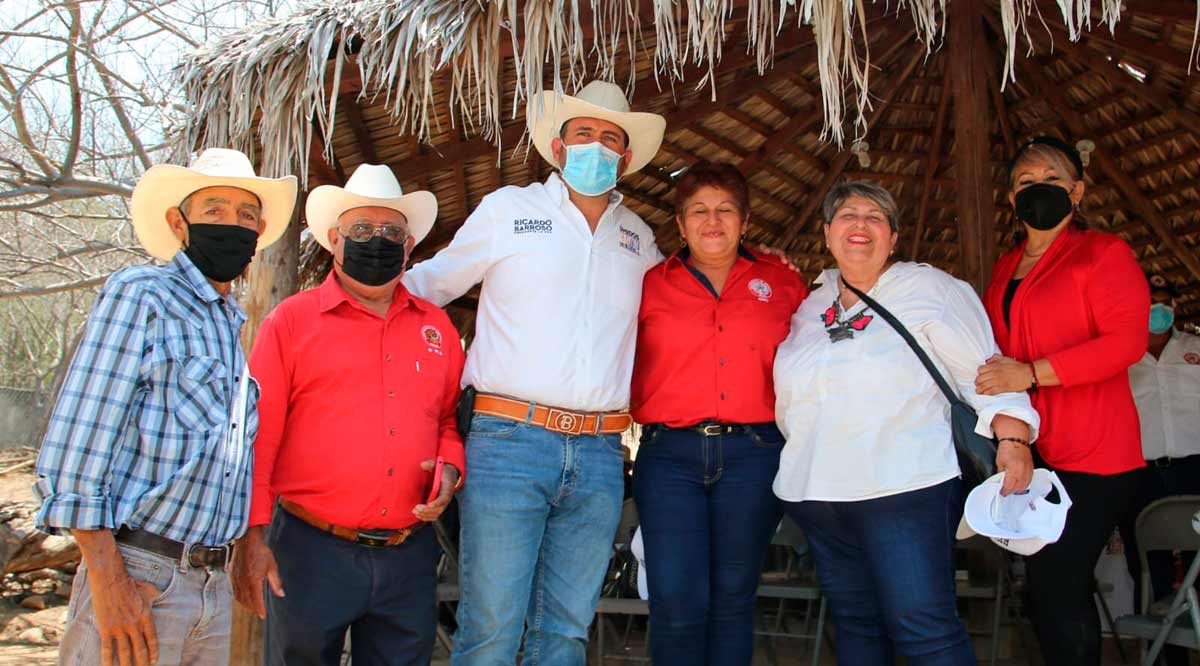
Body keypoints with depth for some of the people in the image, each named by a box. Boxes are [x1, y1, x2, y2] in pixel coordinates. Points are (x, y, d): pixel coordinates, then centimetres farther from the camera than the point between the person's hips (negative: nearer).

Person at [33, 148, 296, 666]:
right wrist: (107, 580, -18)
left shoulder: (230, 327, 16)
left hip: (213, 584, 7)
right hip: (137, 580, -7)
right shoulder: (141, 294, -6)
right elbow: (77, 442, -13)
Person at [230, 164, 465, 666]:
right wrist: (251, 532, -8)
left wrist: (450, 466, -3)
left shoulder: (436, 326, 11)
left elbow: (451, 418, 18)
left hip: (409, 556, 3)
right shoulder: (292, 320, 1)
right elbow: (257, 434, -2)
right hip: (311, 550, -3)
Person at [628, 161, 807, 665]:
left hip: (754, 455, 1)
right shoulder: (650, 286, 8)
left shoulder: (782, 283, 10)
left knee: (733, 597, 9)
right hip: (669, 456, -1)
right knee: (676, 603, -5)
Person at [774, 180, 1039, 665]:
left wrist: (1013, 440, -16)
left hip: (905, 492, -5)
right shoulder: (809, 307, 15)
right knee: (854, 625, 13)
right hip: (817, 495, 6)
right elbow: (790, 399, 24)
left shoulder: (928, 288, -1)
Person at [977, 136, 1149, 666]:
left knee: (1059, 589, -8)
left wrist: (1030, 373, -25)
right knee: (1045, 587, 14)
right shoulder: (1006, 268, 16)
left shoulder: (1104, 253, -5)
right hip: (1027, 447, 7)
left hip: (1090, 453, -7)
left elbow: (1127, 340, -18)